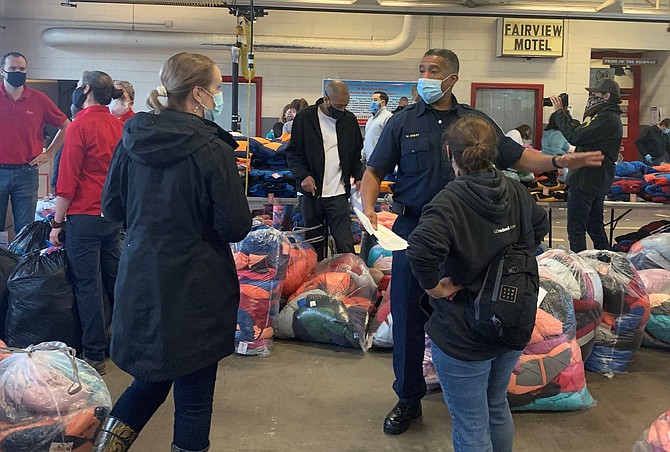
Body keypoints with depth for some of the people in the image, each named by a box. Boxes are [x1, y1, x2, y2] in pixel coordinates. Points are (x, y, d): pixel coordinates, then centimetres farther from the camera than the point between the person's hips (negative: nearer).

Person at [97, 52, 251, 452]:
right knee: (193, 396, 8)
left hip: (140, 283, 6)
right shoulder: (213, 151, -17)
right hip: (196, 292, -6)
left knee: (151, 380, 25)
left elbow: (112, 208, 9)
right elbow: (236, 227, -13)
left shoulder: (132, 139, 0)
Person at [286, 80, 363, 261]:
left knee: (345, 244, -6)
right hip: (311, 192, -1)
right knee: (314, 245, 9)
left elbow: (356, 154, 18)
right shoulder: (305, 117, -2)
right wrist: (303, 175, -15)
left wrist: (358, 177, 3)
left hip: (338, 193, 1)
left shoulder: (350, 119, 7)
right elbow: (293, 152, 0)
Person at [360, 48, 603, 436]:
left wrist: (558, 162, -9)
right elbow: (375, 171, 1)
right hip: (414, 230, -1)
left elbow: (517, 157, 7)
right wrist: (368, 206, -18)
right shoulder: (403, 122, 2)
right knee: (409, 315, 4)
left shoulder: (476, 121, 6)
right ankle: (409, 399, 21)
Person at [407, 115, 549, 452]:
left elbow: (420, 249, -41)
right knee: (497, 407, 28)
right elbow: (540, 226, 19)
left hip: (464, 335, -7)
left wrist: (435, 286, -23)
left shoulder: (450, 200, -23)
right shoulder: (516, 191, -1)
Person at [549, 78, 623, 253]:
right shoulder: (609, 117, 16)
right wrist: (563, 113, 9)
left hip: (585, 182, -11)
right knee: (595, 228, 19)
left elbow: (575, 137, -23)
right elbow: (580, 132, 17)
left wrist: (558, 112, -14)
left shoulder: (607, 119, -18)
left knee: (576, 232, -5)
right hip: (597, 183, 11)